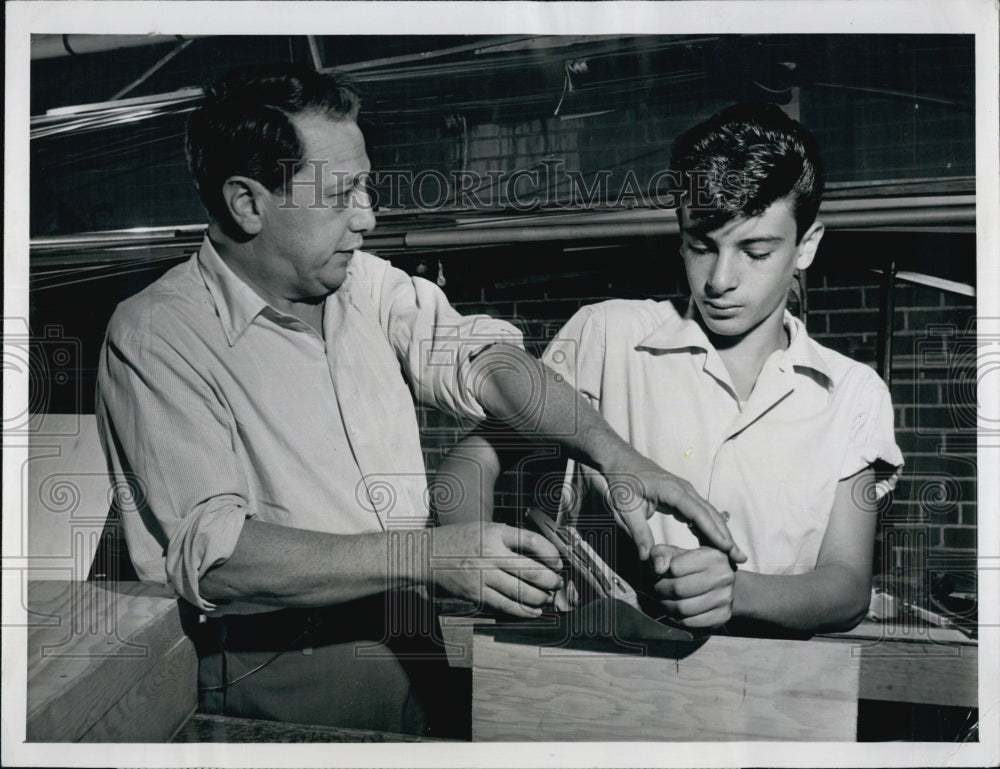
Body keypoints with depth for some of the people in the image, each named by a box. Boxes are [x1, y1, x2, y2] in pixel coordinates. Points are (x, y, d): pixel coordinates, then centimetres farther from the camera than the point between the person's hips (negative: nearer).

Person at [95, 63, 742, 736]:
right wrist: (423, 556, -29)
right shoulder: (156, 336, -11)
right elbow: (208, 555, -20)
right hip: (281, 667, -5)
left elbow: (474, 357, -1)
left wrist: (618, 456, -17)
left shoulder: (366, 283, 9)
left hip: (415, 626, 6)